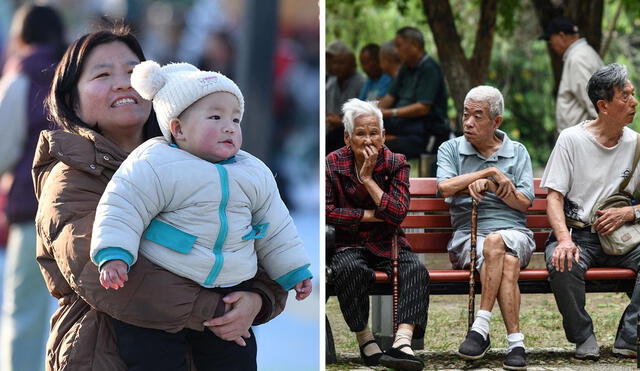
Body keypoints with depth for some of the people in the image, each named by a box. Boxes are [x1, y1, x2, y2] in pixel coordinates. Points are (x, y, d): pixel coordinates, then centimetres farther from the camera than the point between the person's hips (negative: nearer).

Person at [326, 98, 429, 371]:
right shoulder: (333, 164, 0)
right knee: (350, 268, -36)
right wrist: (369, 215, -11)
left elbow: (398, 213, -11)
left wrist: (368, 178, -13)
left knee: (417, 271, -28)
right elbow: (325, 210, -9)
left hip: (389, 244, 1)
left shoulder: (396, 164, 1)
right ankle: (364, 340, -24)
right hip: (349, 244, -1)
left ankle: (403, 340, -45)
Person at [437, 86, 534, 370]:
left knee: (495, 242, -38)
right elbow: (445, 187, -5)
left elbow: (524, 202, 5)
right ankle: (515, 342, -38)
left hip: (514, 232, 1)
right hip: (467, 234, -1)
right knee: (507, 265, -35)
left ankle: (481, 328, -37)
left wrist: (487, 184, -8)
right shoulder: (450, 149, 16)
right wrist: (490, 172, -6)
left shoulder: (517, 152, 18)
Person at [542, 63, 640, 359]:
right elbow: (554, 197, -6)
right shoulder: (571, 139, -1)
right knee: (562, 264, -36)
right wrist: (565, 240, -24)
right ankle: (583, 339, -12)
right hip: (576, 232, -3)